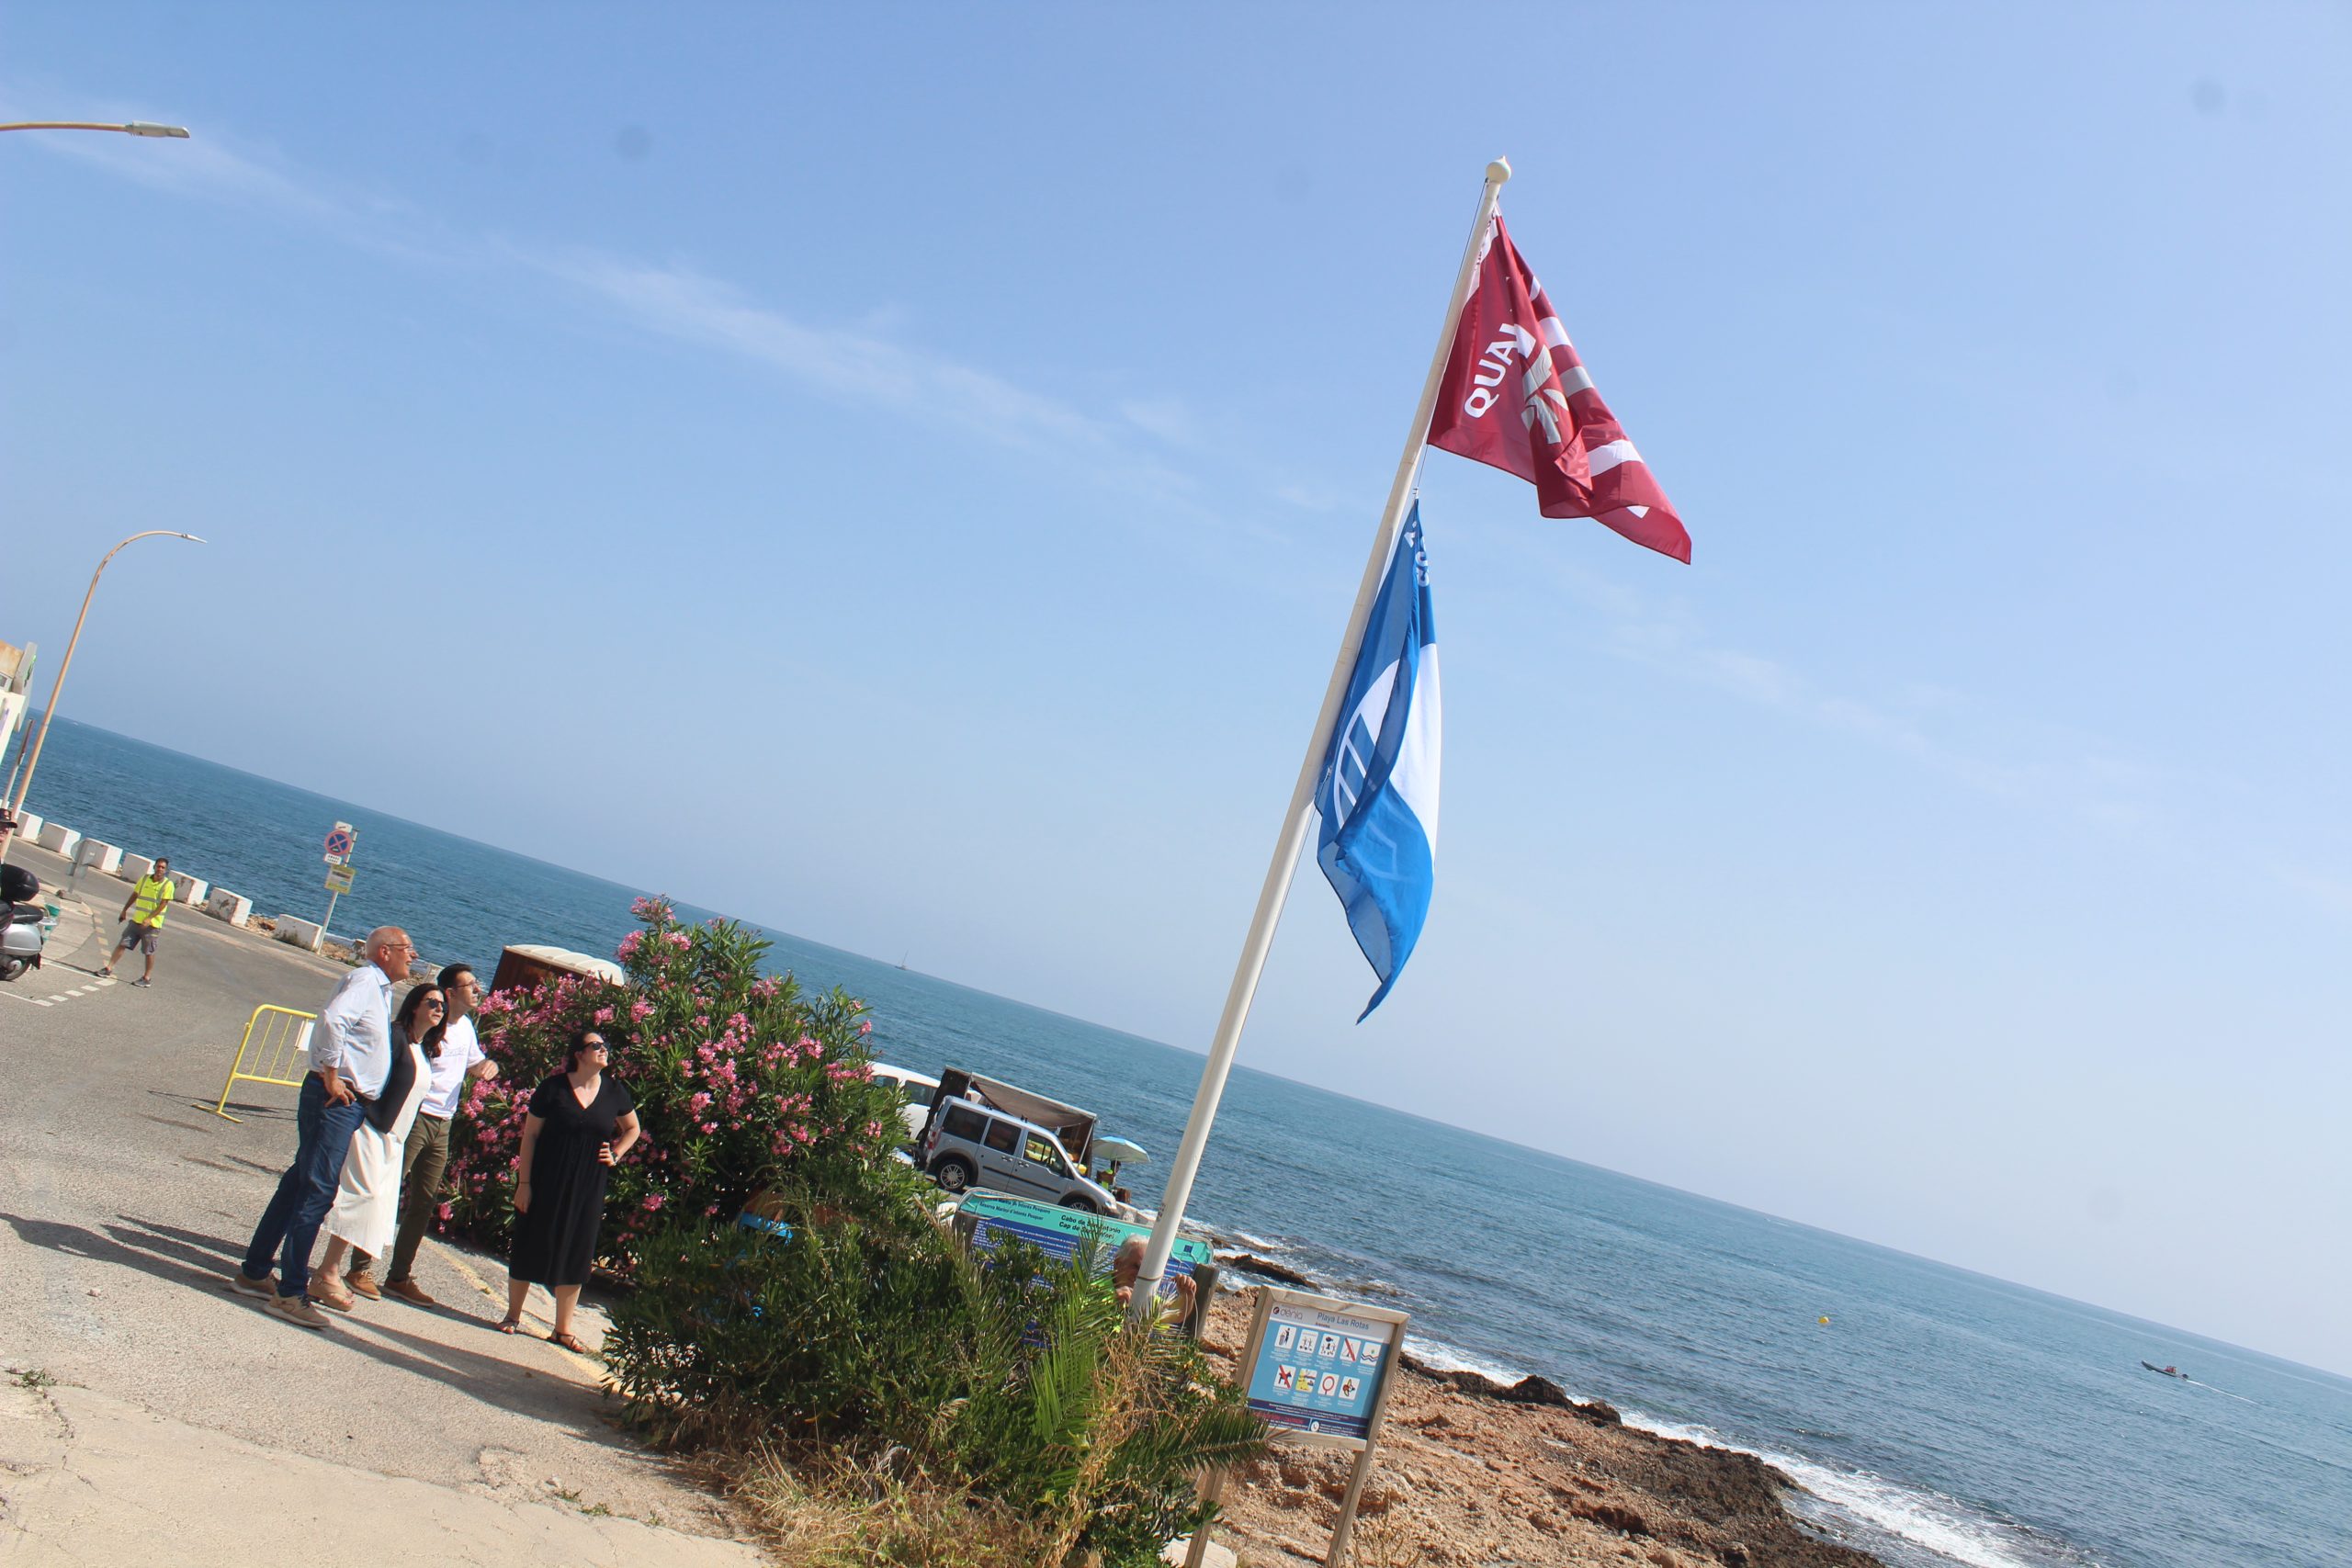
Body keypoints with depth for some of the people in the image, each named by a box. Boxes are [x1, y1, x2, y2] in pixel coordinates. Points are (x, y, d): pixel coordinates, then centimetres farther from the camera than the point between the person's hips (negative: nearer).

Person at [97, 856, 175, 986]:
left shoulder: (168, 885, -9)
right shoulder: (145, 879, 6)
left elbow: (163, 904, -14)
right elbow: (134, 895, 18)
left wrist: (149, 919, -22)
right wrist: (124, 911, 21)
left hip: (153, 924, -4)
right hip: (136, 920, 4)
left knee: (149, 952, 3)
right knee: (122, 944, 2)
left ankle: (146, 977, 13)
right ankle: (109, 968, 8)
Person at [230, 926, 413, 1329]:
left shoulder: (380, 989, 19)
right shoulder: (363, 980, -11)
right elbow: (332, 1018, -28)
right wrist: (331, 1075, -22)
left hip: (351, 1101, 10)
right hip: (335, 1099, -10)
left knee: (299, 1183, 16)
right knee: (316, 1189, -10)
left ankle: (254, 1271, 26)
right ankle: (291, 1293, -8)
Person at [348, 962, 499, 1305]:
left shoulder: (466, 1026, 12)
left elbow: (473, 1065, 25)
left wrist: (488, 1065, 4)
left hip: (442, 1125, 8)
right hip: (413, 1118, -8)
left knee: (424, 1203, 9)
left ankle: (400, 1276, 16)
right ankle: (360, 1269, 3)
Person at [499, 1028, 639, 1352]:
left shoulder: (614, 1092, 2)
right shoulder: (553, 1088, -8)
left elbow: (632, 1129, 19)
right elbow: (530, 1134, -5)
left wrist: (616, 1155, 4)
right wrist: (523, 1182, -9)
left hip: (587, 1188, 3)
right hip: (546, 1180, -3)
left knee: (576, 1252, 5)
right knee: (532, 1242, 5)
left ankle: (563, 1328, 13)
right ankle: (513, 1315, 23)